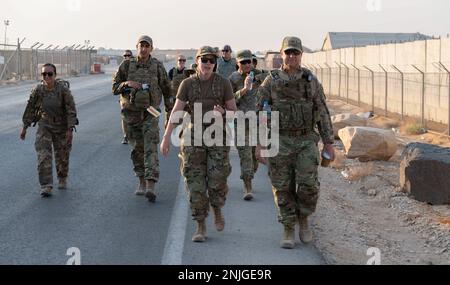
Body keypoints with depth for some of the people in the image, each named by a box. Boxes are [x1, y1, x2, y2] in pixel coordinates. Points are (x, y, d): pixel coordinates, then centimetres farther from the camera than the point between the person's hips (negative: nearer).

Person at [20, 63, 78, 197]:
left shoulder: (63, 89, -17)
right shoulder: (38, 90, -9)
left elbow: (71, 109, -16)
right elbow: (30, 108, 2)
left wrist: (70, 129, -20)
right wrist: (25, 127, 5)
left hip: (62, 127, -1)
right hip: (44, 127, 1)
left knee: (62, 156, 11)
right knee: (44, 156, -11)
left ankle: (62, 179, 37)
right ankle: (46, 186, -10)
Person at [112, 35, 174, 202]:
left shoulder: (157, 66, -2)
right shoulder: (127, 65, 0)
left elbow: (166, 88, 10)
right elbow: (114, 88, 4)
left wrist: (169, 110, 15)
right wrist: (126, 84, -17)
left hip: (150, 113, -2)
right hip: (132, 113, 2)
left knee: (150, 149, -13)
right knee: (137, 149, 11)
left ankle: (151, 187, -22)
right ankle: (142, 182, 26)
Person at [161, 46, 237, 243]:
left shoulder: (223, 83, -4)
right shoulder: (187, 84, -2)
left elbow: (233, 111, 3)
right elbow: (176, 111, -3)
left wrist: (222, 112, -21)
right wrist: (166, 137, -10)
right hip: (194, 137, 1)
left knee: (217, 181, -9)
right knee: (196, 183, -2)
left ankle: (217, 209, 25)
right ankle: (201, 227, 8)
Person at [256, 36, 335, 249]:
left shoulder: (311, 81, 2)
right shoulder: (271, 82, 0)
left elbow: (322, 113, 4)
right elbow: (260, 114, 1)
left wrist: (329, 143, 1)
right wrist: (259, 145, -4)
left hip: (306, 141, 0)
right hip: (280, 142, 0)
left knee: (308, 185, -10)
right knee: (284, 188, 1)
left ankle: (303, 220, 15)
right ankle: (289, 231, 12)